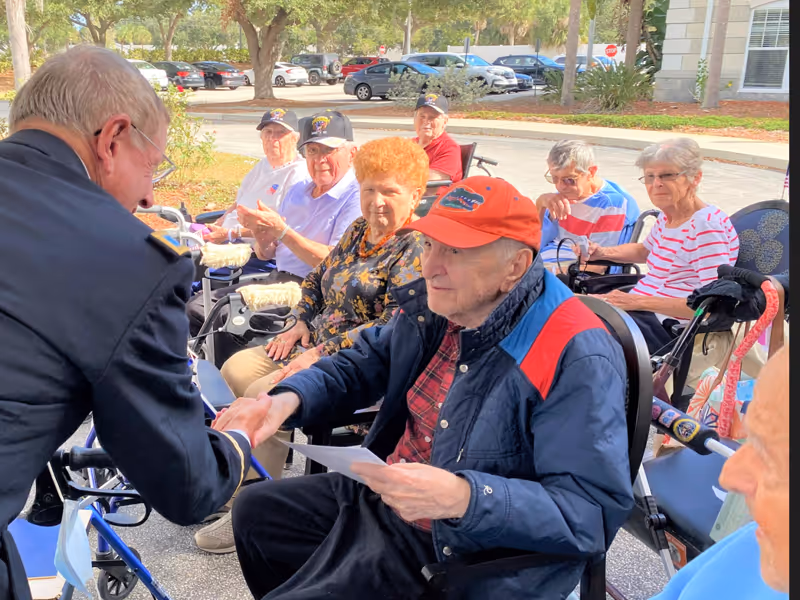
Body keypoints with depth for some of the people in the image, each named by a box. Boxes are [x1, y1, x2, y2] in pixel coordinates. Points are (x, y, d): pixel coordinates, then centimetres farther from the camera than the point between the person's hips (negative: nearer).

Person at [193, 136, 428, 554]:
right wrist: (301, 323, 6)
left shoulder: (416, 248, -13)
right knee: (234, 370, -2)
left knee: (263, 396, -24)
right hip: (315, 344, 9)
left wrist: (322, 354, -22)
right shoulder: (358, 231, 13)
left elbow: (396, 326, -23)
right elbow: (317, 279, 24)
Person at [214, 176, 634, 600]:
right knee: (255, 510, 21)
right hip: (383, 502, 8)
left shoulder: (578, 360, -27)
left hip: (467, 562, -8)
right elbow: (362, 365, 10)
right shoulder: (433, 304, -4)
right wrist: (288, 400, -10)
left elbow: (597, 511, -28)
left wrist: (465, 498, -41)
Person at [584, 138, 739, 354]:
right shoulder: (667, 217, 8)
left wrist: (638, 301, -27)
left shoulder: (707, 226, -18)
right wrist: (602, 252, 11)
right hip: (644, 311, 9)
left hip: (669, 328, -9)